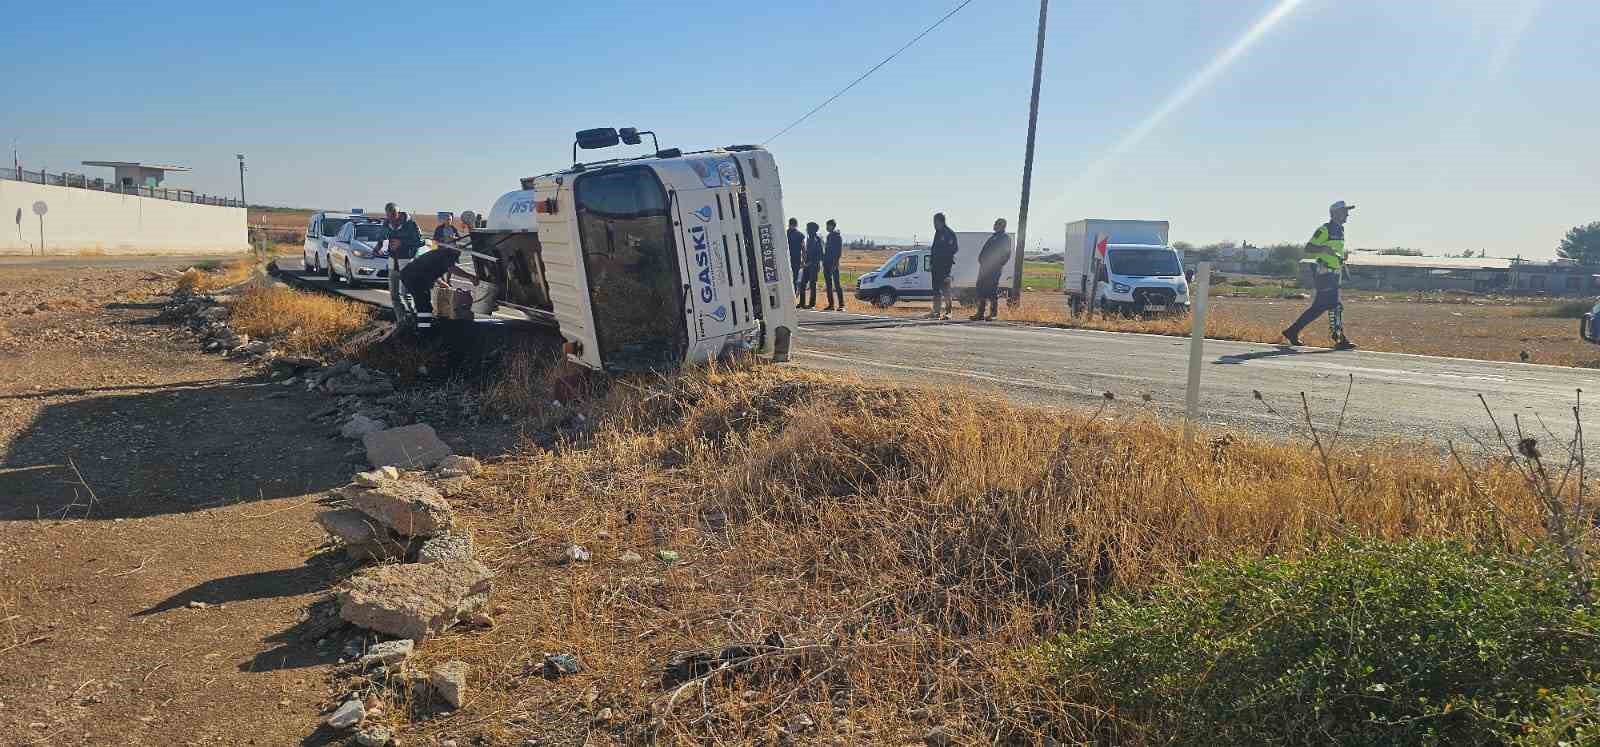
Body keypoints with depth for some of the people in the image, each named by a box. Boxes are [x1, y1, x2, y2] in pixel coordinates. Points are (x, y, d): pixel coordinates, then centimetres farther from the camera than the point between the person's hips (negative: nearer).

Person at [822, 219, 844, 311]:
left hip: (833, 263, -8)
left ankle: (841, 305, -8)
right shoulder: (829, 236, 16)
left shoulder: (837, 236, -7)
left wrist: (835, 263, -20)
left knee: (837, 284, -9)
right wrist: (824, 261, 14)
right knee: (828, 284, 8)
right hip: (827, 263, 8)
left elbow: (839, 251, -14)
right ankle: (831, 304, 12)